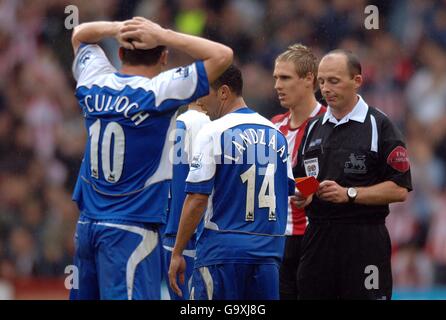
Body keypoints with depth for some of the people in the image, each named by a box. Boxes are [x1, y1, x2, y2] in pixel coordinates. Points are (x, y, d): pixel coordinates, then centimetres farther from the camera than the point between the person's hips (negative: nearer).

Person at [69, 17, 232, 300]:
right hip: (132, 230, -6)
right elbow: (223, 55, -10)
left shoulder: (94, 83, 5)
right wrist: (163, 36, -8)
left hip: (87, 224, 6)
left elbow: (80, 34, 26)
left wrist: (118, 29, 6)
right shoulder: (159, 92, -11)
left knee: (84, 295, 11)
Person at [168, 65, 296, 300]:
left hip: (222, 249, -6)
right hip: (268, 251, 6)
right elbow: (287, 191, 17)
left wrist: (177, 253, -6)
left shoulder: (213, 133, -8)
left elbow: (197, 199, -11)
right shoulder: (275, 134, 12)